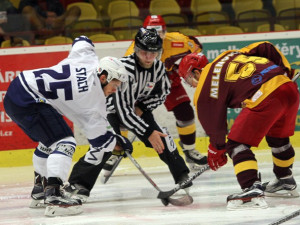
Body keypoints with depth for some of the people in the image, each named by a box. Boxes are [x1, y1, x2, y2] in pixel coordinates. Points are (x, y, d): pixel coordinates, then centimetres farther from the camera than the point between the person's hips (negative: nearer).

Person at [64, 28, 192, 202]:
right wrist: (148, 133, -34)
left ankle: (182, 176, 10)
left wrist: (142, 107, -11)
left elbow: (162, 93, 6)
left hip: (137, 107, 6)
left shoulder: (158, 67, -14)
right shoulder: (125, 68, -34)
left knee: (161, 136, -6)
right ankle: (77, 184, -27)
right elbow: (123, 109, -35)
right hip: (111, 108, -6)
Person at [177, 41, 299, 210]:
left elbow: (214, 122, 12)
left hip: (265, 98, -9)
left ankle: (253, 190, -16)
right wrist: (285, 70, 24)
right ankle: (286, 183, 47)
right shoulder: (229, 56, 26)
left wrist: (217, 149, 27)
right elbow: (266, 48, 21)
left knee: (237, 144, -1)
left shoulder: (205, 88, 7)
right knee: (278, 136, 31)